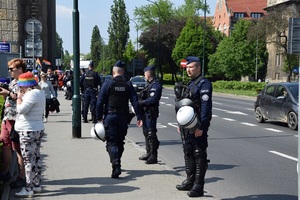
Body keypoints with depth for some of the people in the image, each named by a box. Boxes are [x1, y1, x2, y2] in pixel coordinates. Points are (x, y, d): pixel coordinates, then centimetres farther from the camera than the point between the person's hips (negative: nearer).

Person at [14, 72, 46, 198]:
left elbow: (21, 109, -23)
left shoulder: (32, 94, -18)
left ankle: (29, 189, -2)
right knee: (36, 158, 14)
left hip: (28, 132, -10)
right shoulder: (39, 92, 13)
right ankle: (37, 185, 23)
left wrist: (19, 97, -9)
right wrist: (22, 97, 8)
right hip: (37, 130, 10)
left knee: (29, 160, -6)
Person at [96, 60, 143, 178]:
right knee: (120, 141, 17)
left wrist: (99, 117, -3)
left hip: (110, 116, -3)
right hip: (123, 117, 3)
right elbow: (135, 101, -1)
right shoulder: (128, 85, 4)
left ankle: (116, 166, -21)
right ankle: (117, 163, 29)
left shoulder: (108, 84, -4)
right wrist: (139, 117, 0)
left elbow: (100, 101, -8)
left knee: (111, 142, -4)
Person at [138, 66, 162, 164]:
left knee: (151, 134, -7)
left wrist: (139, 103, -20)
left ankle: (153, 156, -1)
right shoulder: (149, 84, 16)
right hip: (146, 112, 11)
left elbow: (152, 100, -24)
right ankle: (149, 153, 30)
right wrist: (139, 102, 3)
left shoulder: (155, 85, -16)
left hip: (151, 113, -11)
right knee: (146, 133, 18)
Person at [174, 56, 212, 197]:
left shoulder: (204, 84, -12)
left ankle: (198, 186, 2)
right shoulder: (190, 84, 17)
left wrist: (201, 127, -24)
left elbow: (206, 107, -20)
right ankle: (190, 181, 28)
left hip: (197, 127, -10)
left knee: (199, 155, -3)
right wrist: (181, 124, 21)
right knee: (188, 153, 16)